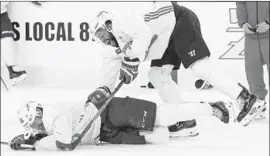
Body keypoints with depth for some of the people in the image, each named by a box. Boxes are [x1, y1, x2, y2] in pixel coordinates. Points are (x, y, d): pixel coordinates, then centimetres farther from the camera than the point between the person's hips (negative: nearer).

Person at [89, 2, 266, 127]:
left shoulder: (121, 23, -15)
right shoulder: (119, 46, 13)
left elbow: (143, 33, -33)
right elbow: (111, 72, 13)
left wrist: (132, 61, -34)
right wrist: (104, 90, -3)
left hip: (180, 19, -10)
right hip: (168, 40, 10)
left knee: (199, 65, -22)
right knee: (157, 74, 3)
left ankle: (246, 99, -26)